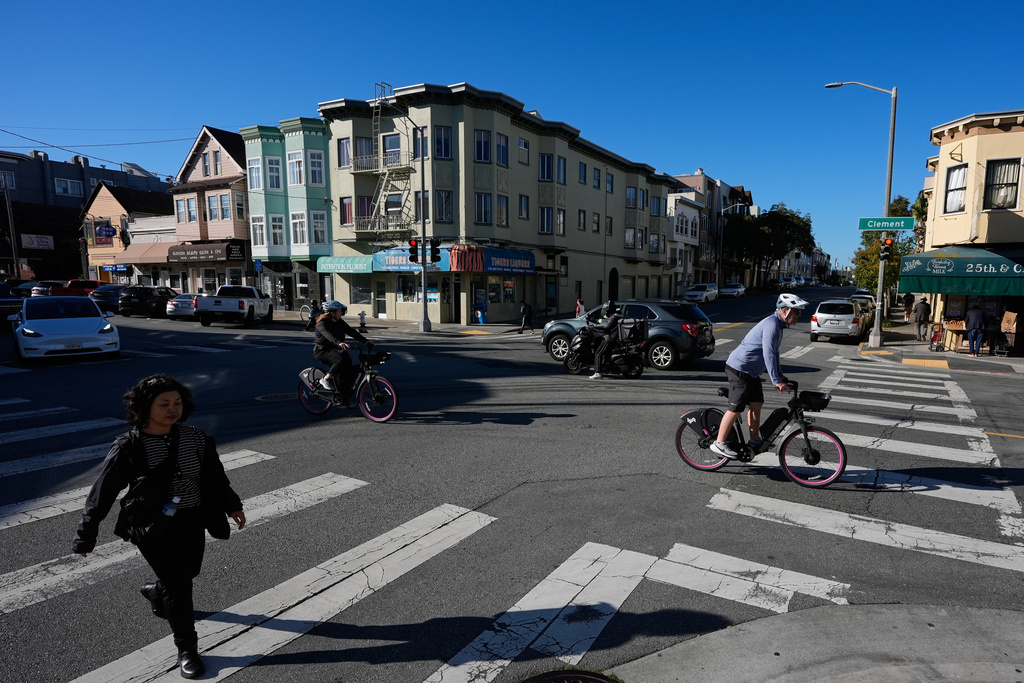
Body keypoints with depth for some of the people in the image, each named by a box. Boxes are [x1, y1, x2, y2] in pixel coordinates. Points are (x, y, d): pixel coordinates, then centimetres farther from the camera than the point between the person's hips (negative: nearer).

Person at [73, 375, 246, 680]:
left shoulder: (195, 439, -5)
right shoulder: (129, 447, -15)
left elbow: (215, 475, 9)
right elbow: (102, 492, -8)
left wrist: (231, 505, 16)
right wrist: (85, 536, -3)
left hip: (192, 521, 5)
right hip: (153, 527, -5)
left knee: (189, 572, 21)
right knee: (178, 583, -5)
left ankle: (155, 593, 56)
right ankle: (187, 649, 15)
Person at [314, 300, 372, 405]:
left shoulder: (339, 322, 7)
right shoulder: (322, 323, -16)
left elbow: (352, 332, 0)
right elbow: (328, 335, -36)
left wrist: (366, 341, -11)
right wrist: (339, 343, -56)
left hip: (335, 350, 8)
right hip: (322, 350, -8)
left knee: (347, 370, -7)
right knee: (341, 359, -34)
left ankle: (344, 400, 2)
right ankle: (325, 379, -15)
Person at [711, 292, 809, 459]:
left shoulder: (778, 325, 14)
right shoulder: (772, 325, -19)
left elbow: (774, 353, 23)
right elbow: (768, 354, -24)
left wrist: (780, 376, 21)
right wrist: (776, 381, -22)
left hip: (750, 371, 10)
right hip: (739, 370, -10)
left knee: (756, 404, 13)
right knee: (736, 408, -7)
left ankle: (755, 440, 24)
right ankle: (719, 443, 0)